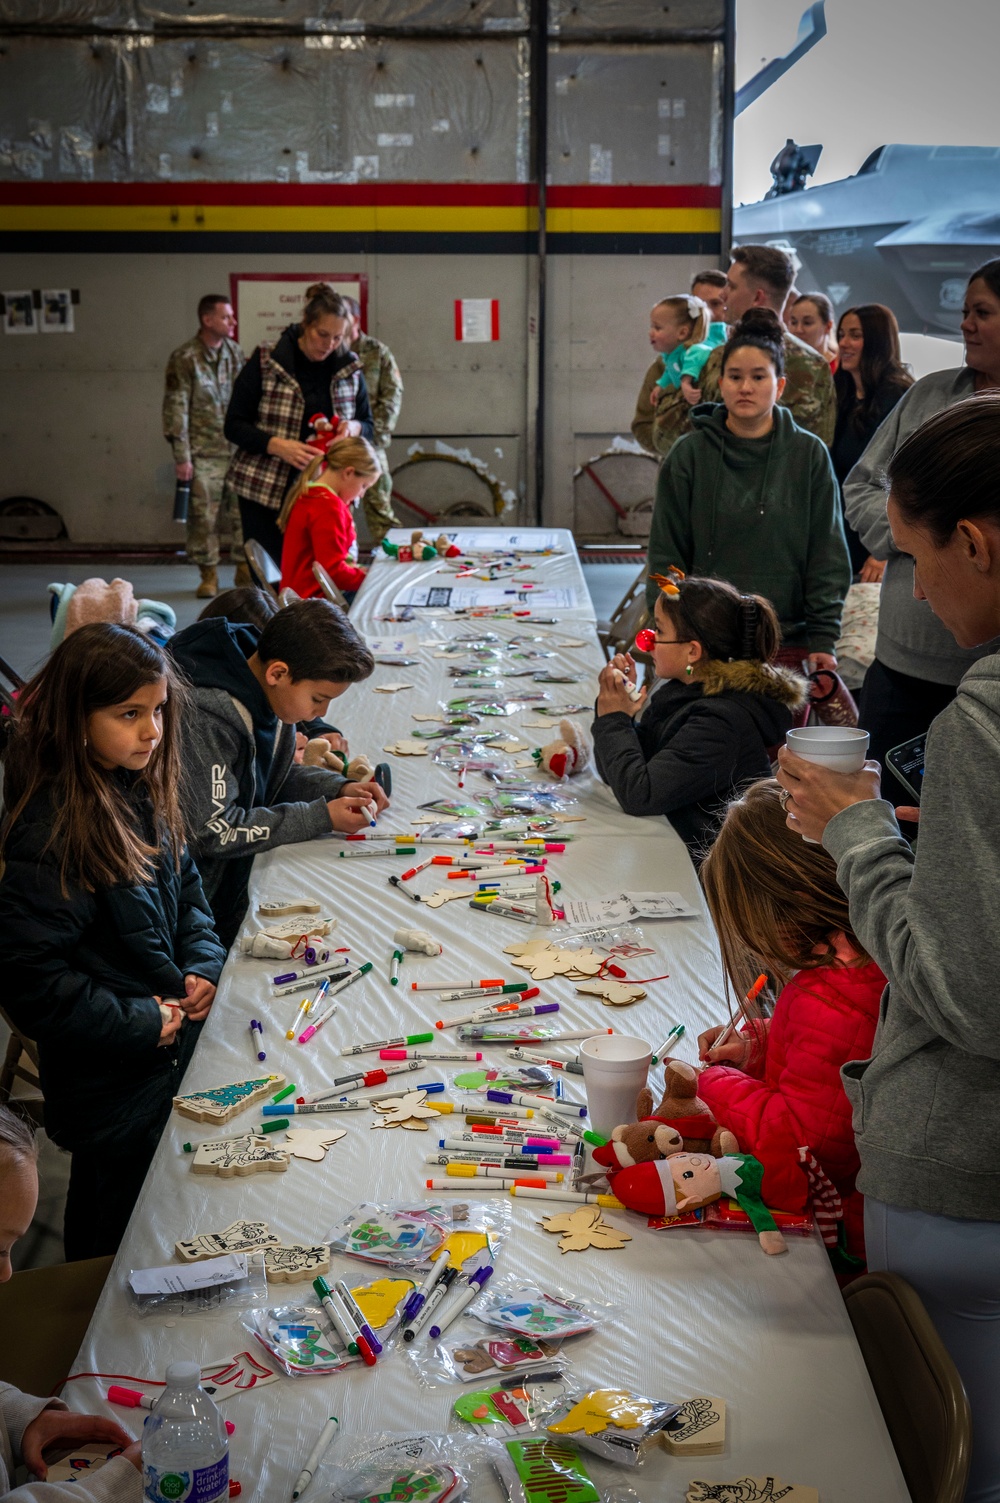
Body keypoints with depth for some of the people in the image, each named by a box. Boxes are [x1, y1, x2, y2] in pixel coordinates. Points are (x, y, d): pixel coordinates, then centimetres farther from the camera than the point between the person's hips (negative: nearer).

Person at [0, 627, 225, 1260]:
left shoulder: (141, 790, -1)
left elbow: (186, 886, 14)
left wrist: (203, 966, -2)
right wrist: (140, 1022, -20)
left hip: (175, 1052, 8)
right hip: (113, 1080, -8)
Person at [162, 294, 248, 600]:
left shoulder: (235, 353, 8)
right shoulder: (184, 358, -6)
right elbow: (176, 409, -7)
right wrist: (181, 457, -10)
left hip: (237, 449, 4)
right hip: (203, 452, -4)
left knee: (243, 511, 3)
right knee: (203, 515, 0)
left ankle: (244, 568, 16)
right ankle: (208, 574, 11)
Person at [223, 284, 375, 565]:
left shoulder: (349, 368, 7)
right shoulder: (266, 362, -3)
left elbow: (368, 426, 15)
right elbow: (234, 425, -3)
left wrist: (353, 428, -10)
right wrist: (278, 445, -20)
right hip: (266, 494, -2)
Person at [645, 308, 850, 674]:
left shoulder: (810, 455, 4)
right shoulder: (689, 455, 3)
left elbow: (828, 557, 5)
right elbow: (665, 553, 5)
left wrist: (824, 638, 0)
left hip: (787, 643, 0)